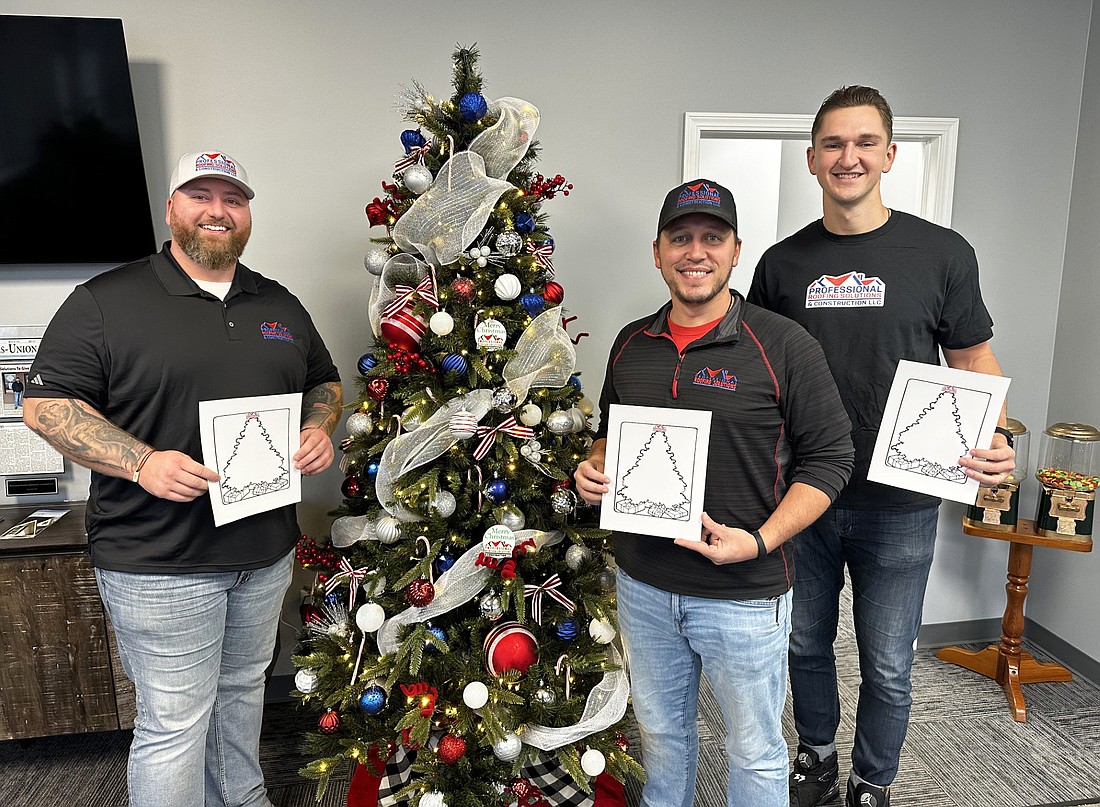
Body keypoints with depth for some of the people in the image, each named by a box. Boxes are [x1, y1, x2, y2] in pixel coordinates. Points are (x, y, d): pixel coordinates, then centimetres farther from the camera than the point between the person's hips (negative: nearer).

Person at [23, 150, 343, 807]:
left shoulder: (280, 305, 10)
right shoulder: (106, 302, -6)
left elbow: (325, 382, 18)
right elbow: (46, 403, -8)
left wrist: (320, 429, -4)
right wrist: (141, 462, -22)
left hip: (267, 551, 6)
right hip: (159, 562, -5)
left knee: (243, 689, 23)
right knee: (174, 723, 4)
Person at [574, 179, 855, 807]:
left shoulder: (784, 345, -11)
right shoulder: (631, 344, 4)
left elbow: (830, 457, -9)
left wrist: (760, 541, -20)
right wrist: (594, 470, -4)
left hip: (744, 594, -4)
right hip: (643, 584, 5)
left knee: (756, 751, 17)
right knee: (660, 730, 25)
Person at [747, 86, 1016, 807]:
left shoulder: (942, 253, -4)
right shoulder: (782, 262, 2)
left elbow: (973, 358, 3)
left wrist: (996, 440, -15)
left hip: (899, 504, -2)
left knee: (887, 667, 12)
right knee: (806, 645, 18)